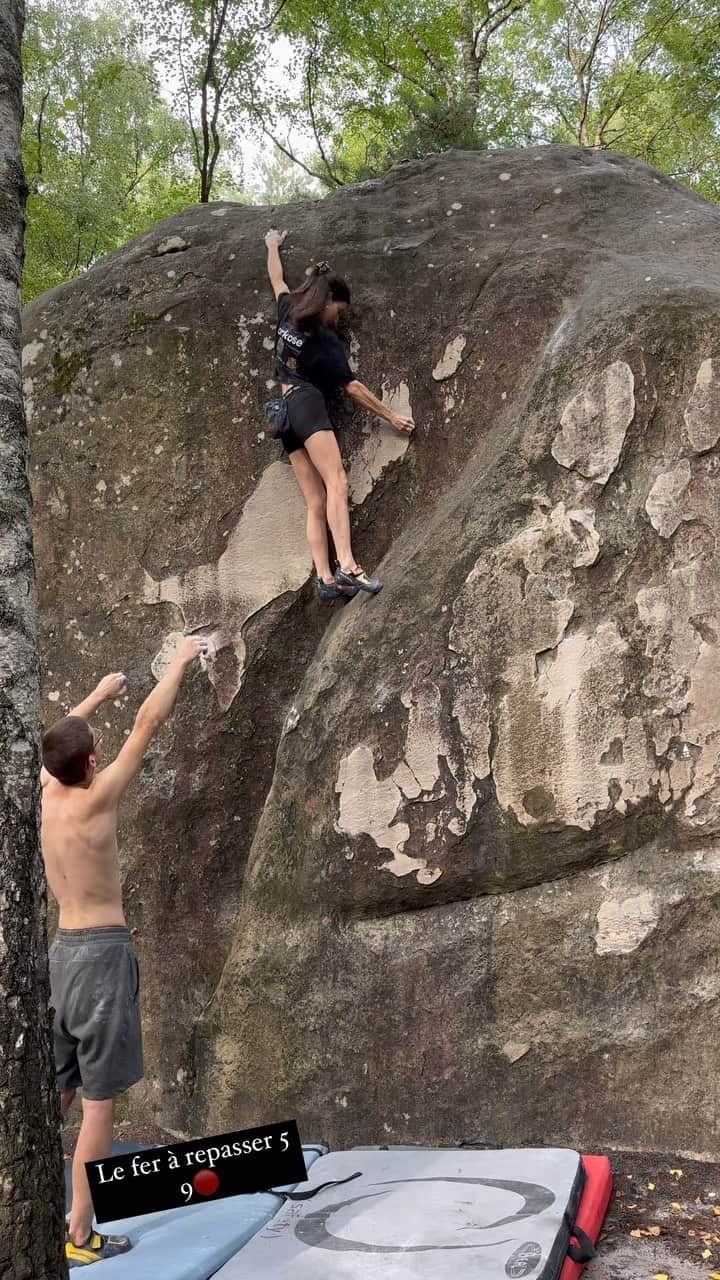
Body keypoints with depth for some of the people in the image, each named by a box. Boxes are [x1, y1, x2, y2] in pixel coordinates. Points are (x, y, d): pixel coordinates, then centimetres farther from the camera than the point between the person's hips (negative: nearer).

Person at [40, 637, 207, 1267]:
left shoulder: (47, 791, 1)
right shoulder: (95, 799, -15)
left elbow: (60, 739, 23)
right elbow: (149, 724, -10)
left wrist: (98, 695, 34)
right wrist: (181, 661, 1)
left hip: (62, 950, 8)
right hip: (102, 954, -7)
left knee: (52, 1092, 14)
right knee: (99, 1099, 0)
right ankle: (79, 1235, 6)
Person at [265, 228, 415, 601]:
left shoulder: (287, 312, 15)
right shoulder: (326, 340, -2)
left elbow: (277, 279, 34)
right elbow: (352, 387, 0)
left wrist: (272, 245, 53)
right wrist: (391, 416, 7)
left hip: (285, 411, 8)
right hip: (308, 406, -8)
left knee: (316, 504, -2)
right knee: (336, 482, -24)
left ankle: (325, 578, -14)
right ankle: (347, 566, -42)